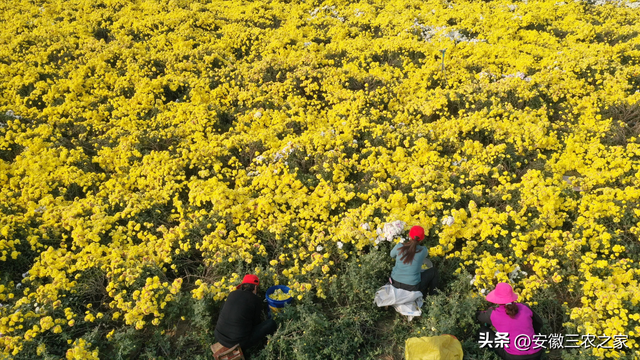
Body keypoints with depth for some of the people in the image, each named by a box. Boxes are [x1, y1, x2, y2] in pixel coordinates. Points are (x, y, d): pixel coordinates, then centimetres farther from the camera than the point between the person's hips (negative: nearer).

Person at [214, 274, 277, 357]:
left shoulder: (232, 294, 6)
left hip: (219, 337, 6)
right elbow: (256, 323, 4)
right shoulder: (256, 300, -6)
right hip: (238, 343, -5)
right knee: (271, 323, 6)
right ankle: (245, 347, 9)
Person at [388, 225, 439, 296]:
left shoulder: (399, 246, -11)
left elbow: (392, 255, 12)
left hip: (395, 283, 3)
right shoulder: (423, 250, -13)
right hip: (412, 287, -3)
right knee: (433, 271, 19)